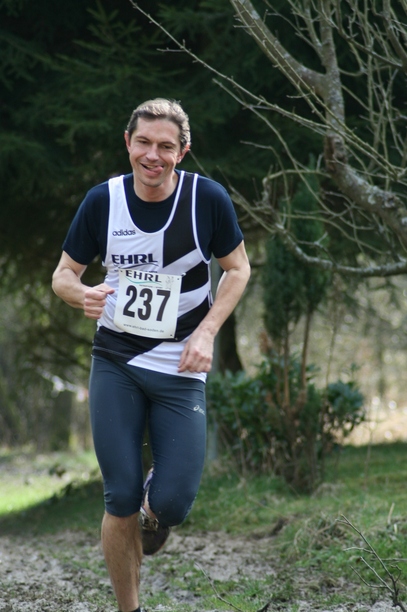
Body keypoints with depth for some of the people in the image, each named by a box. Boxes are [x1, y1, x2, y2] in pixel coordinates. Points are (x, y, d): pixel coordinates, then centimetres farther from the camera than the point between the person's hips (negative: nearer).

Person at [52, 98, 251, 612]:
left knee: (172, 503, -9)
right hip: (114, 362, 1)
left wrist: (206, 332, -9)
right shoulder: (102, 200, -5)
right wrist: (84, 295, -20)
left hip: (180, 364, -1)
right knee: (121, 501, -3)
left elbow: (238, 268, 4)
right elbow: (63, 274, 4)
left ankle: (154, 509, 29)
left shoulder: (207, 198, -9)